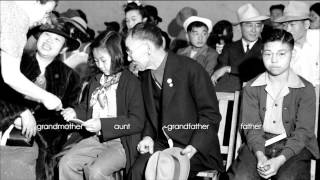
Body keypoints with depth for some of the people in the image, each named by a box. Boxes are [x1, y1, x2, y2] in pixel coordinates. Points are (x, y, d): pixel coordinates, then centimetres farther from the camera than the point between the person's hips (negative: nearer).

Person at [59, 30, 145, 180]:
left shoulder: (131, 82, -10)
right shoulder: (95, 81, 13)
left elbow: (137, 122, -15)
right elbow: (86, 107, 28)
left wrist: (103, 125, -20)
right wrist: (75, 112, 4)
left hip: (120, 143, -7)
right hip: (95, 139, 7)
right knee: (65, 163, -9)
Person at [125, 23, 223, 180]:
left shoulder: (190, 69, -11)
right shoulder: (145, 75, 11)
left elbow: (211, 115, -9)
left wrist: (194, 147, -20)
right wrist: (148, 136, 1)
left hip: (197, 149, -5)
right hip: (161, 144, 5)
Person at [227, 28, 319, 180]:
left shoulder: (306, 89, -1)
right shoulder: (251, 88, 5)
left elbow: (304, 131, -7)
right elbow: (252, 127, -1)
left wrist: (280, 160, -21)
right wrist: (260, 155, -21)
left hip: (294, 147, -1)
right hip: (258, 146, 2)